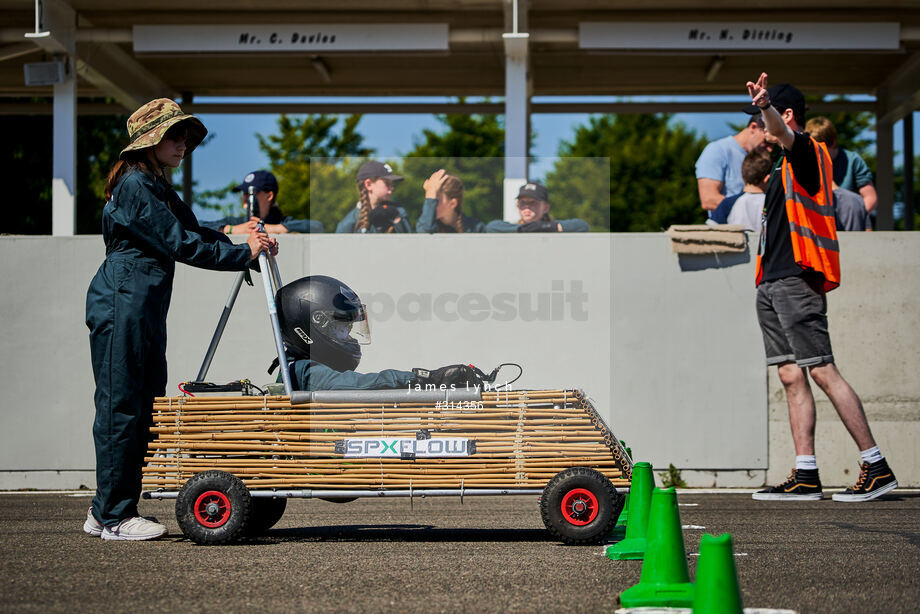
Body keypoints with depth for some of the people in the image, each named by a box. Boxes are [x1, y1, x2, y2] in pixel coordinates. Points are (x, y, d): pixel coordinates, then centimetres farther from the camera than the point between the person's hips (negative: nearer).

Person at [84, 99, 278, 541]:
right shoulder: (134, 185, -11)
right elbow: (179, 244, -15)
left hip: (146, 310, 10)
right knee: (120, 406, -6)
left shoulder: (159, 188, 20)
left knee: (145, 407, 10)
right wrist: (242, 255, -12)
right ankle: (115, 517, -1)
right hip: (122, 305, -10)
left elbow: (195, 231, 17)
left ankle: (104, 512, 15)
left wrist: (248, 245, 2)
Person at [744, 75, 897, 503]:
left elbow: (784, 133, -29)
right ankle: (805, 476, 4)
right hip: (771, 283, 10)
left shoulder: (807, 150, -6)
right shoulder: (786, 163, 22)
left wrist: (765, 106, -46)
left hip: (796, 281, -10)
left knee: (822, 372, -12)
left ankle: (877, 467, -9)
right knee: (791, 377, 5)